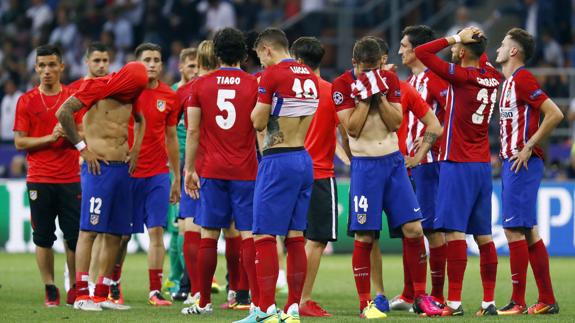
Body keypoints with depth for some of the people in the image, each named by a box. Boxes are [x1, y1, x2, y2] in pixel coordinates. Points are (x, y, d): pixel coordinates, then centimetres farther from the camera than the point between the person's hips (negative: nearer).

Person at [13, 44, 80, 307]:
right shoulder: (27, 101, 4)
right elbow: (19, 142, 1)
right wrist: (49, 138, -12)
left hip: (70, 177, 0)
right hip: (39, 179, 0)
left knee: (74, 235, -2)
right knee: (43, 237, 1)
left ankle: (75, 288, 10)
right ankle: (50, 290, 7)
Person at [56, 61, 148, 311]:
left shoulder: (130, 97, 15)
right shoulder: (96, 88, -7)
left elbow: (140, 120, 35)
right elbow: (63, 113, -15)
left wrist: (135, 148, 20)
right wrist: (82, 148, -11)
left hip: (122, 169, 8)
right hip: (99, 167, -8)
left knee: (115, 234, 6)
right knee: (89, 230, -10)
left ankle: (102, 294, 12)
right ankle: (81, 295, -12)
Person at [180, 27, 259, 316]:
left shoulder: (201, 85, 3)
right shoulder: (254, 85, -1)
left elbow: (193, 131, 2)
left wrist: (189, 169, 8)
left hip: (211, 172, 1)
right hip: (245, 171, -1)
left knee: (208, 236, 5)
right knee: (248, 235, -2)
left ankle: (204, 302, 7)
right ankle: (257, 301, -9)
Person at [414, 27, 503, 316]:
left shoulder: (461, 75, -13)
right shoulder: (492, 77, 7)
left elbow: (421, 53, -13)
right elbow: (483, 60, 32)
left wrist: (455, 38, -6)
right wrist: (474, 40, 16)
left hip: (457, 164, -7)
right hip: (483, 164, 7)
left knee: (455, 230, -10)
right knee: (483, 235, 9)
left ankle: (454, 301, -15)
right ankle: (489, 301, 10)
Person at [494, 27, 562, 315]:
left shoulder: (522, 79, -12)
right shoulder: (509, 81, 17)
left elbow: (555, 114, -19)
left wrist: (528, 147, -18)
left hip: (522, 163, -10)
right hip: (511, 162, 10)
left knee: (514, 229, -10)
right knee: (528, 231, 10)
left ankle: (518, 302, -9)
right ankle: (547, 300, 12)